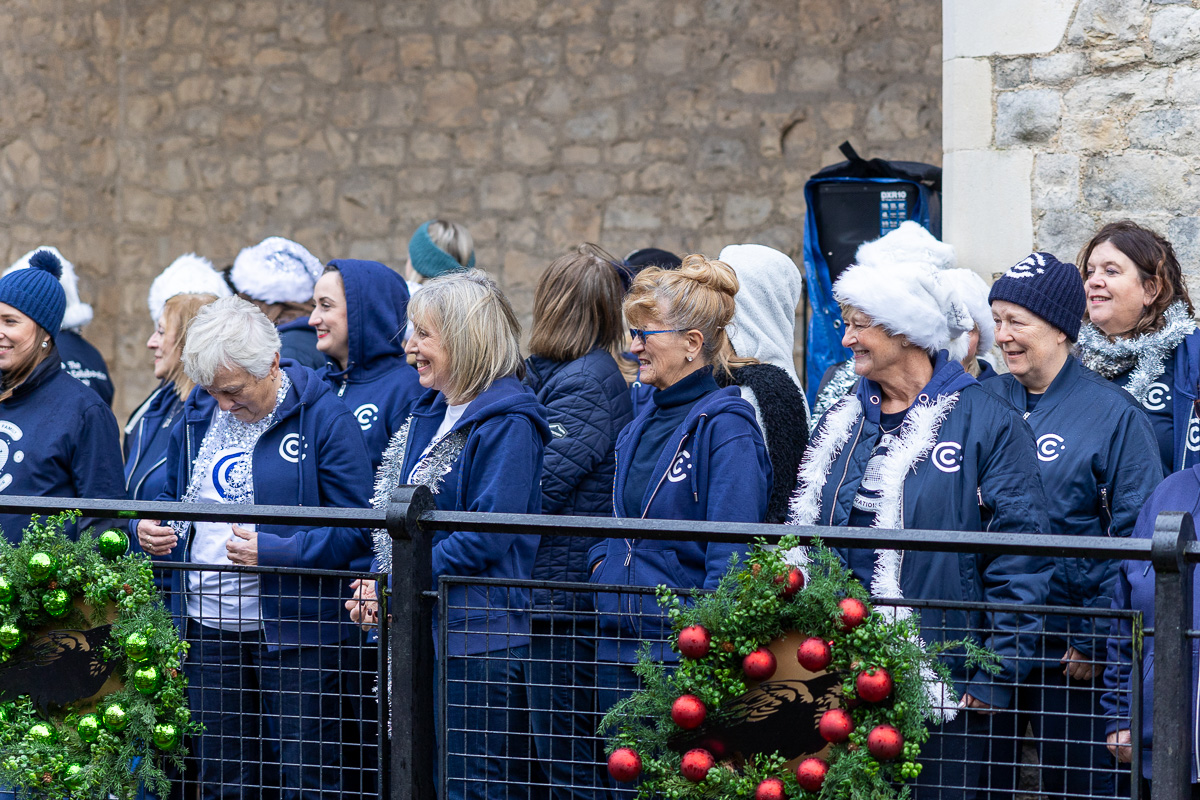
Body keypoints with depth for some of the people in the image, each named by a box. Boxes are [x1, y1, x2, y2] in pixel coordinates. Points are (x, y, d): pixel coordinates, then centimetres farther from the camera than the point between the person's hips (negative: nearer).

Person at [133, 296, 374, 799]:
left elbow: (356, 528, -13)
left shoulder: (322, 417, -10)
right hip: (207, 625, 6)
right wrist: (148, 528, -1)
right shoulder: (199, 414, 8)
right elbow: (173, 495, 22)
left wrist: (276, 551, -23)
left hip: (292, 628, -6)